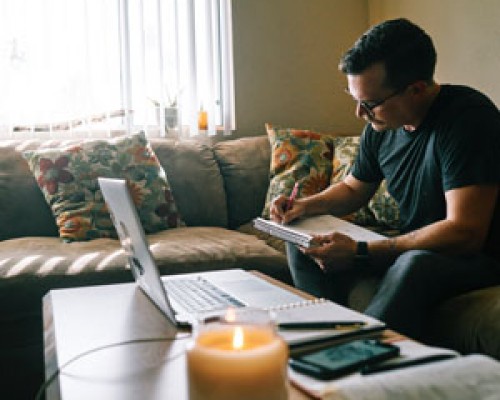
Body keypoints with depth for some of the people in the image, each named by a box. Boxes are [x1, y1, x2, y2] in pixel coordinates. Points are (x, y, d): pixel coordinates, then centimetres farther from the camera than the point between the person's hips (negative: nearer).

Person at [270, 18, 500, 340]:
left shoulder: (468, 117, -23)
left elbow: (465, 233, -30)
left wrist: (359, 252, -31)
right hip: (412, 245, 8)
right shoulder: (381, 126, 0)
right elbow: (353, 189, 19)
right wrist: (305, 206, -3)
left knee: (414, 266, -40)